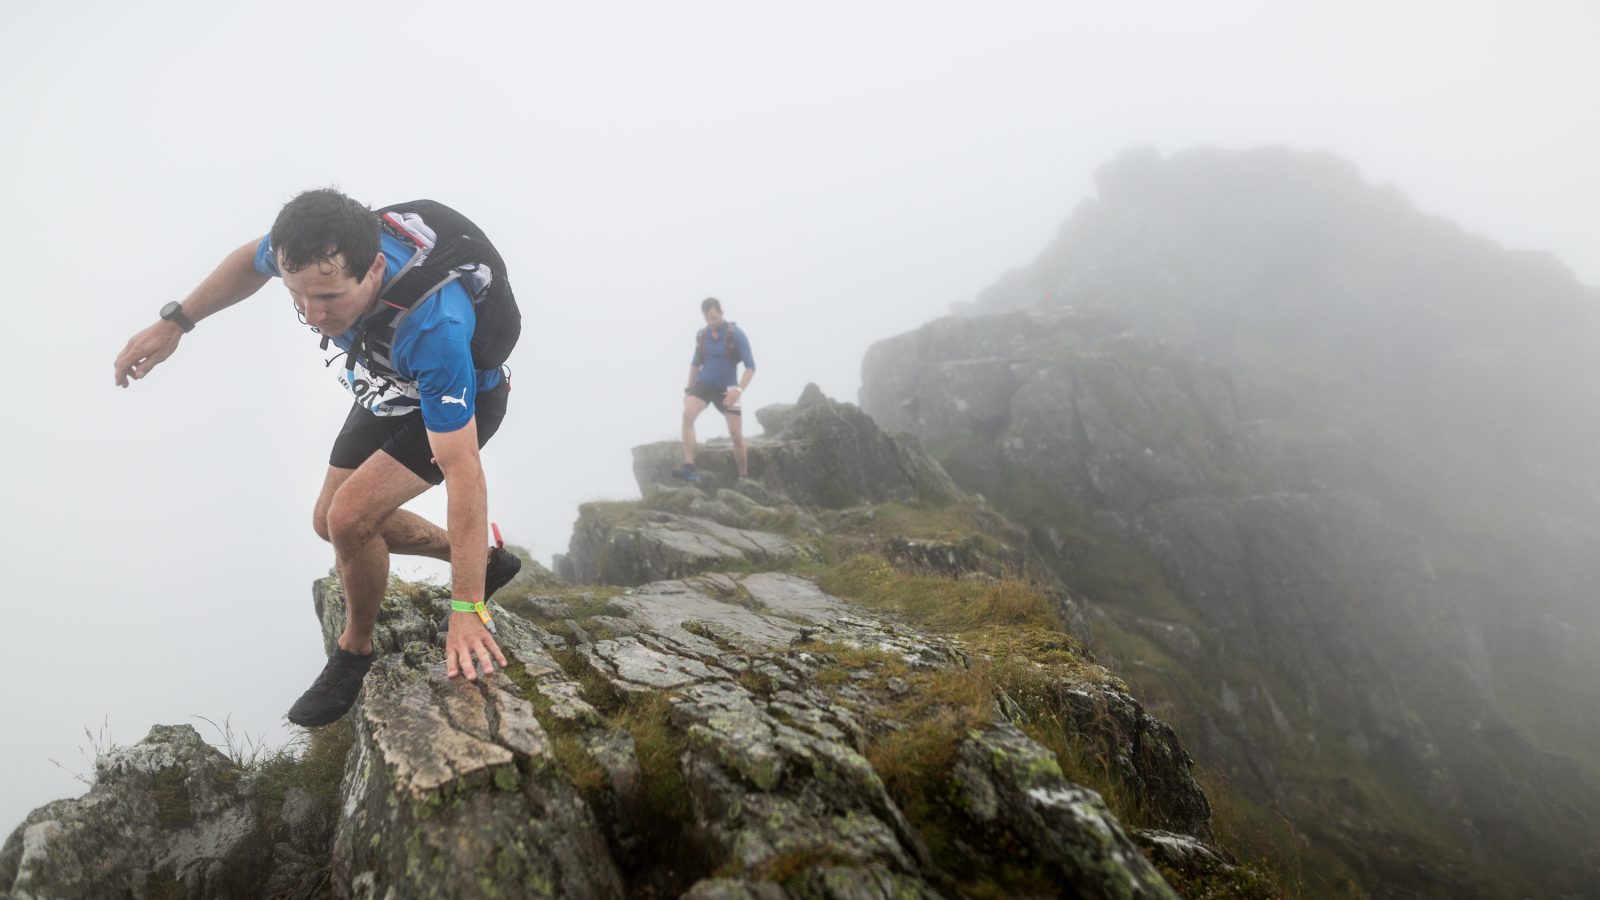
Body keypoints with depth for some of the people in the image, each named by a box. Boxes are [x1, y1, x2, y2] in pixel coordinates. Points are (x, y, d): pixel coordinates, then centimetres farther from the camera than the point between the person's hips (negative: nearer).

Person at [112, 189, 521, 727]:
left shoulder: (432, 327, -46)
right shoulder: (309, 249, -29)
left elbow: (462, 471, -42)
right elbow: (252, 259, 1)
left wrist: (466, 612, -40)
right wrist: (174, 322, 2)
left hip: (460, 399, -7)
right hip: (389, 390, 8)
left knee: (351, 517, -23)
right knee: (331, 520, 14)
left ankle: (355, 651, 6)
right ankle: (486, 561, 28)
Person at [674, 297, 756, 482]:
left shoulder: (736, 334, -11)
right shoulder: (701, 335, 3)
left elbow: (751, 366, -13)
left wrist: (739, 390, -26)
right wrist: (688, 389, 13)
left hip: (726, 389, -2)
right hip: (703, 384, 2)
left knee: (737, 435, -3)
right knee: (687, 414, -26)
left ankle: (744, 477, 17)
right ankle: (689, 468, -33)